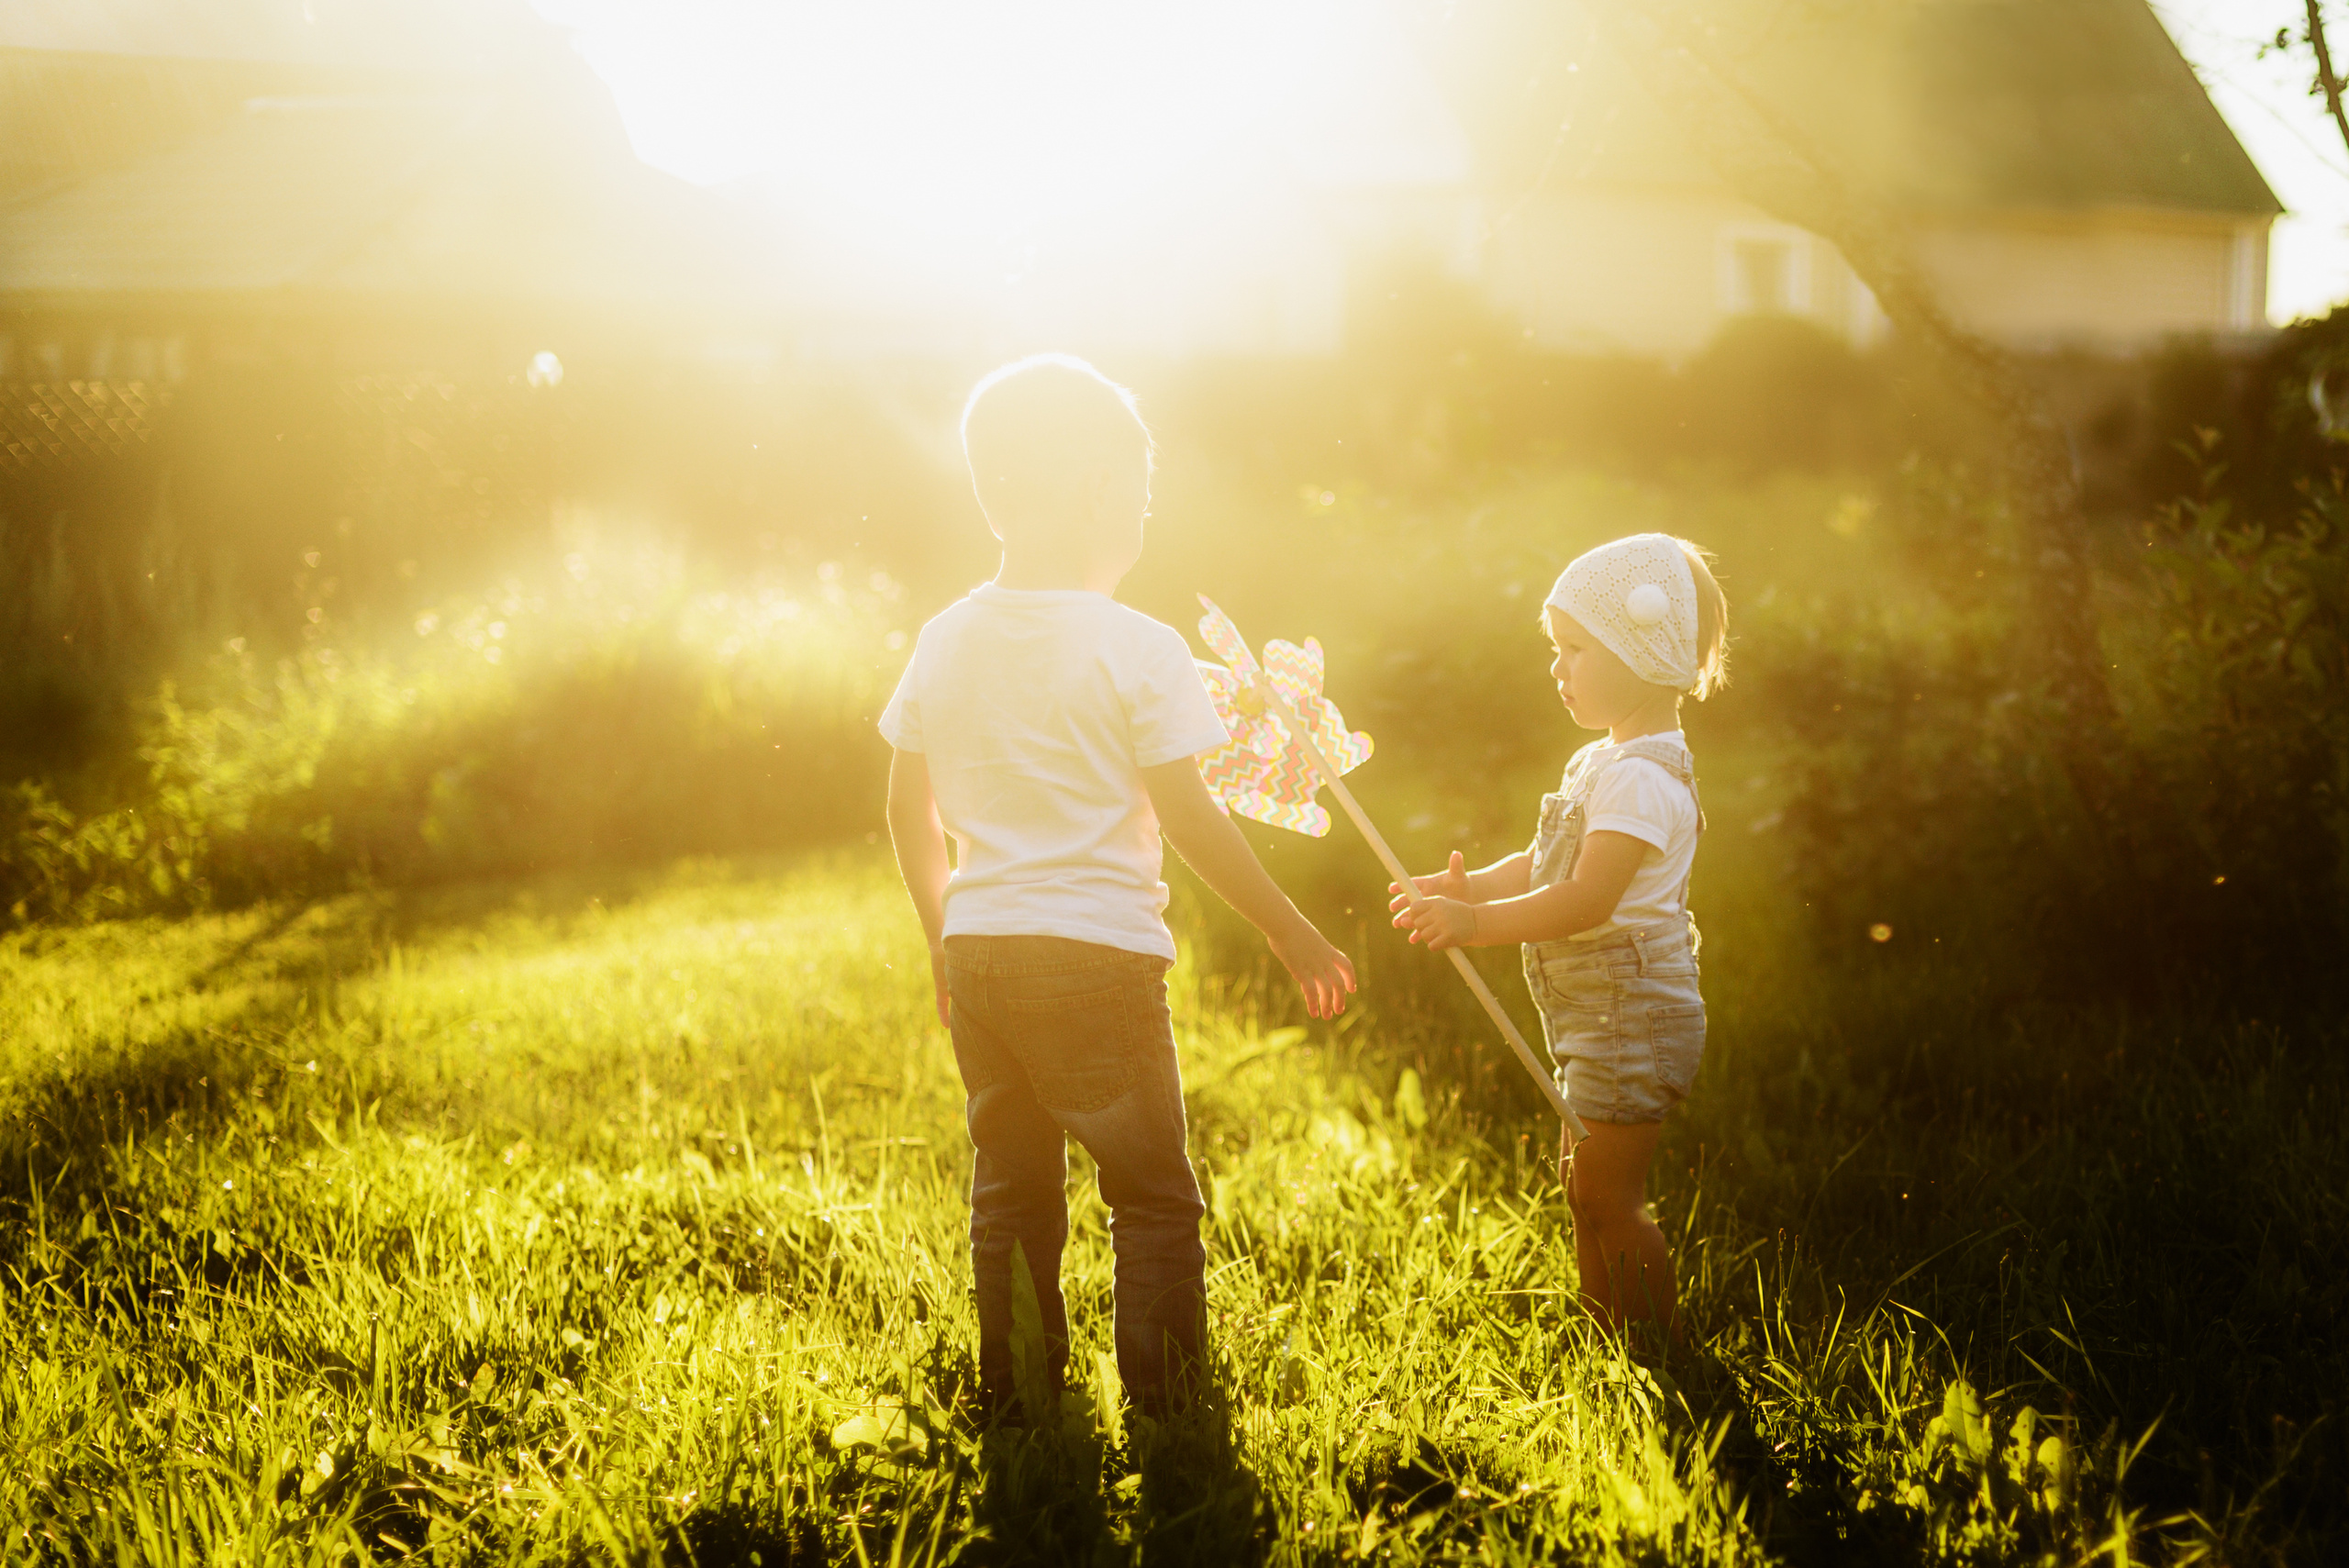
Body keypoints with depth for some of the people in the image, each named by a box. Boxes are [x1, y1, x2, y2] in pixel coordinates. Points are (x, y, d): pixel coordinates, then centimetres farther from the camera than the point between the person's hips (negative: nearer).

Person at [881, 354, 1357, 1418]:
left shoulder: (944, 642, 5)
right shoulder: (1135, 650, -12)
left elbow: (911, 811, 12)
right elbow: (1190, 822, -12)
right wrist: (1294, 939, -3)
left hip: (976, 957, 6)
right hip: (1096, 954, -6)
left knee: (1010, 1188, 16)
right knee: (1153, 1197, 6)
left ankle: (1013, 1406, 22)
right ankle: (1165, 1411, 7)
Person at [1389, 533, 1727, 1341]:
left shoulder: (1642, 778, -21)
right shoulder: (1603, 762, 13)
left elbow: (1587, 900, -30)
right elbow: (1541, 864, 20)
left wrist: (1477, 924, -33)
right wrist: (1469, 887, 4)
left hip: (1632, 1019, -11)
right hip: (1603, 1021, 11)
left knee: (1609, 1199, -6)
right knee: (1584, 1189, 17)